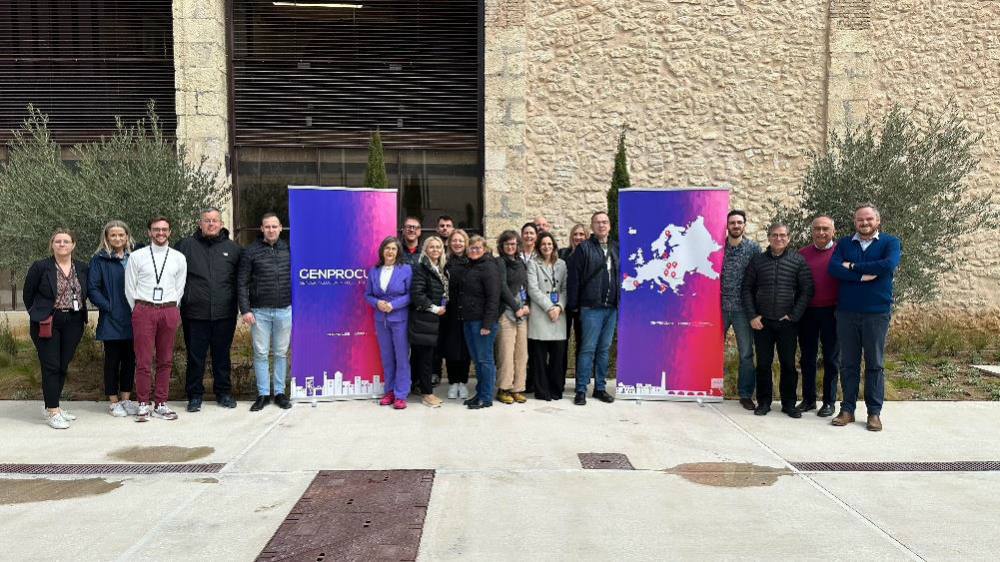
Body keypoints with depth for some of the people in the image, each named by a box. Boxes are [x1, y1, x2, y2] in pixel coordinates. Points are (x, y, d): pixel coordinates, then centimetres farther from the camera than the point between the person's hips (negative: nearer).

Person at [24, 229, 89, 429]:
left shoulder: (82, 268, 6)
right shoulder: (40, 267, -4)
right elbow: (28, 294, 4)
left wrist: (79, 312, 7)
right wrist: (37, 314, 6)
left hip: (73, 324, 4)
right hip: (47, 323, -3)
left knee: (63, 366, 10)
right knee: (51, 366, -4)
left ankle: (53, 406, 22)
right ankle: (52, 412, 0)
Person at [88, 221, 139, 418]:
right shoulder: (99, 259, -2)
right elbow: (92, 288, -5)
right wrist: (108, 307, -13)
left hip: (133, 319, 3)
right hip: (111, 320, -3)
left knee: (130, 359, 10)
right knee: (112, 360, 5)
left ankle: (126, 399, 21)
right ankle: (113, 402, 15)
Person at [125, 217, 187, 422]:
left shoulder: (179, 258, 8)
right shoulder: (136, 257, 3)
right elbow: (130, 288, 5)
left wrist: (170, 310, 8)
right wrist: (139, 311, 5)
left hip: (169, 311, 2)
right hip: (143, 310, -2)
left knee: (165, 360, 6)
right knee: (143, 360, -2)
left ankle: (161, 404, 14)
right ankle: (143, 404, 8)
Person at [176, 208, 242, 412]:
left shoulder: (233, 248, 7)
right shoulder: (186, 245, 3)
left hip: (224, 313, 1)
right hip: (195, 313, -1)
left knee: (222, 355, 11)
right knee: (195, 356, 6)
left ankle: (224, 392, 23)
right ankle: (194, 395, 18)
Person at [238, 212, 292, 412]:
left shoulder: (288, 249, 5)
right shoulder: (251, 251, 0)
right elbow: (242, 282, 0)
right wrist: (245, 309, -7)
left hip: (284, 310, 1)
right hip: (259, 311, -1)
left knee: (281, 353, 8)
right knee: (260, 354, 4)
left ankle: (280, 392, 17)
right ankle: (263, 394, 14)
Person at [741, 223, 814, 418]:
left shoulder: (798, 260, 1)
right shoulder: (757, 260, 5)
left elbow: (807, 290, -1)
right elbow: (747, 289, 5)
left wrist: (794, 316, -7)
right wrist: (752, 316, -3)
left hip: (787, 322, -1)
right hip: (762, 322, 1)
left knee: (788, 363, 5)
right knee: (763, 363, 6)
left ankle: (789, 403, 18)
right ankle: (763, 402, 17)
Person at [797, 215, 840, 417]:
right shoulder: (802, 253, 5)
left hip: (831, 311, -3)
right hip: (807, 312, 3)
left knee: (831, 358, 6)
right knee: (807, 357, 10)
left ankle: (829, 402, 16)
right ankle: (808, 399, 21)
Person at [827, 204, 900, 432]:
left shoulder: (889, 242, 3)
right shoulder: (844, 243, 8)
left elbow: (889, 265, -17)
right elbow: (833, 268, -8)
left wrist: (853, 266, -11)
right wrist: (863, 276, -17)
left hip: (877, 312, -2)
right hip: (846, 312, 2)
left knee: (874, 364, 5)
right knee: (848, 363, 7)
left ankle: (874, 412, 13)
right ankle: (847, 409, 15)